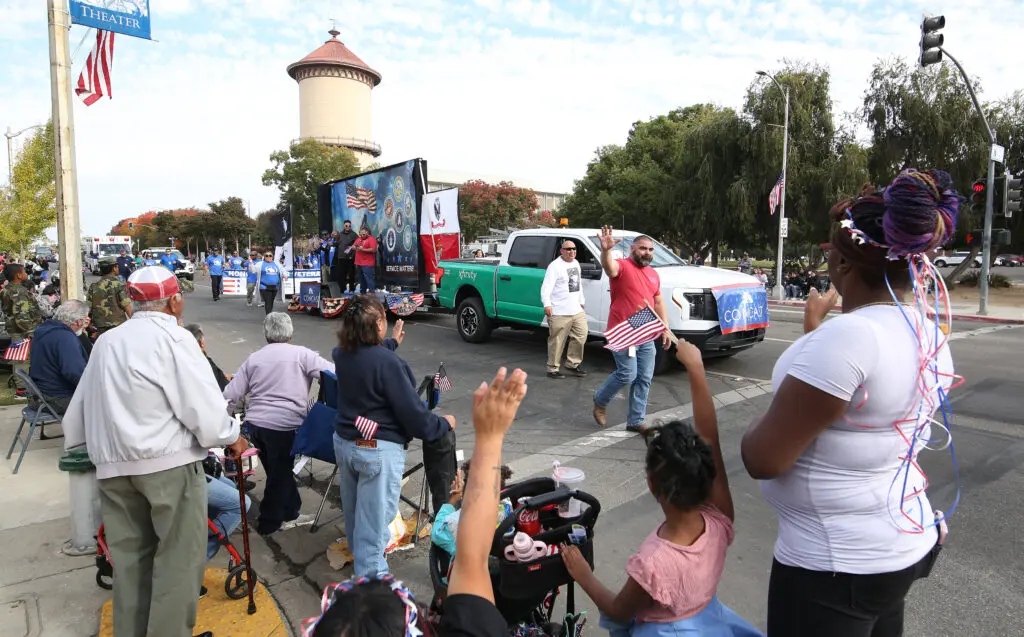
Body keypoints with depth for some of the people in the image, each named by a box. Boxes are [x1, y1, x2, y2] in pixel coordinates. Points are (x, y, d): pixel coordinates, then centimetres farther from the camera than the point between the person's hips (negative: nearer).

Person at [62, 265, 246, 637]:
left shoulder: (106, 342, 12)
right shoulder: (173, 337, -9)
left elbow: (83, 402, 18)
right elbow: (202, 403, -15)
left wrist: (79, 441, 34)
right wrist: (230, 437, 0)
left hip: (113, 464, 7)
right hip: (169, 462, -7)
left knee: (129, 556, 15)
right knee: (179, 556, 3)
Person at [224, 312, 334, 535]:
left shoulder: (254, 358, 11)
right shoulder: (301, 354, -3)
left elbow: (232, 394, 9)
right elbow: (334, 373, -10)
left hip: (255, 423, 6)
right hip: (283, 425, -5)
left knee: (279, 471, 22)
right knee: (279, 475, 12)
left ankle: (290, 513, 35)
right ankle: (268, 523, 25)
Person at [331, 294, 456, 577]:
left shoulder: (342, 354, -2)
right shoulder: (388, 362, -26)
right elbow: (413, 413, -22)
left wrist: (392, 343, 41)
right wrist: (444, 424, -4)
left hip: (344, 441, 9)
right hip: (379, 450, -8)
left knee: (354, 511, 27)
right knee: (373, 520, 3)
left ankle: (358, 553, 51)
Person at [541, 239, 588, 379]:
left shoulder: (576, 264, 17)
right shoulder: (555, 266, -10)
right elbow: (546, 287, -18)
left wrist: (581, 301, 29)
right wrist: (547, 304, -29)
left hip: (577, 310, 8)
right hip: (559, 312, -8)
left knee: (581, 336, 8)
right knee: (557, 342, -4)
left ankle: (573, 364, 22)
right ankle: (553, 369, 6)